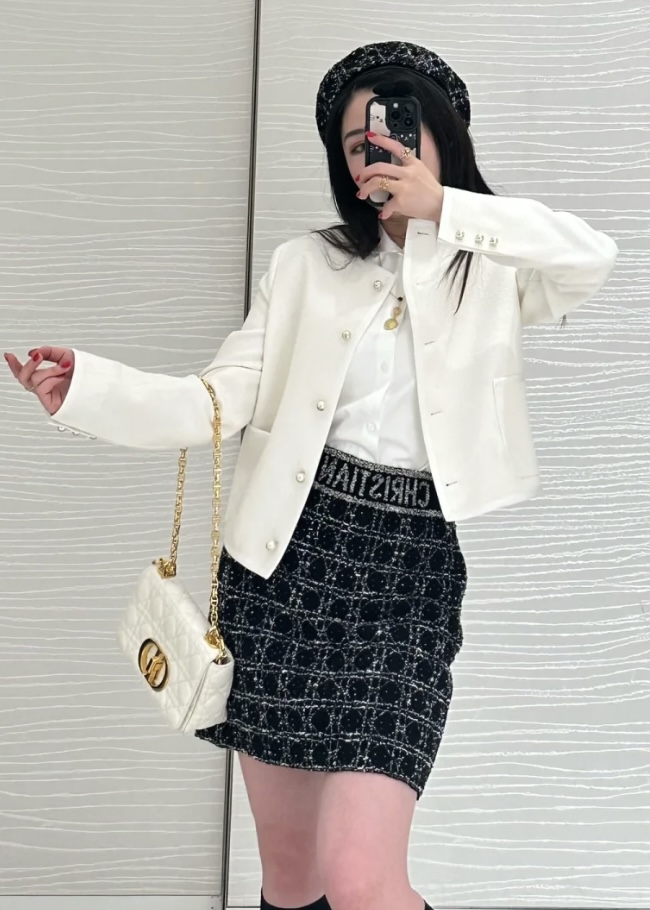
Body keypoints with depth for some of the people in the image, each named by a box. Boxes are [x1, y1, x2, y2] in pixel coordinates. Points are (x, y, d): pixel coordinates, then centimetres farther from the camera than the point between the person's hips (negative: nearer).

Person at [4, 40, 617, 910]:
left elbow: (594, 257, -15)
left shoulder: (492, 273, 6)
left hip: (407, 576, -2)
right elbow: (216, 403, 2)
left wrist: (442, 208, -12)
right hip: (287, 559, 3)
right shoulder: (307, 263, 10)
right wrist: (84, 387, -13)